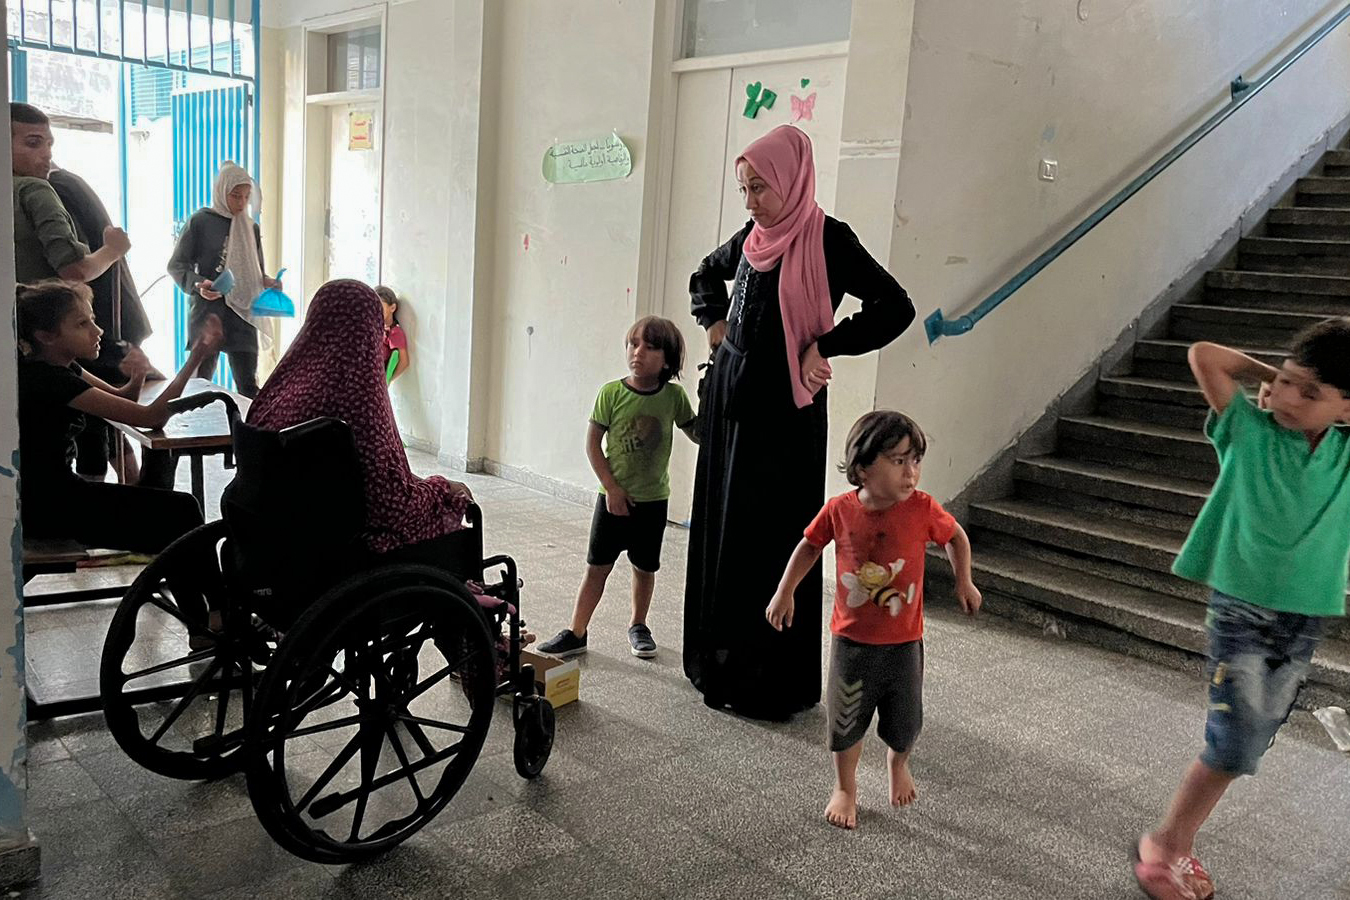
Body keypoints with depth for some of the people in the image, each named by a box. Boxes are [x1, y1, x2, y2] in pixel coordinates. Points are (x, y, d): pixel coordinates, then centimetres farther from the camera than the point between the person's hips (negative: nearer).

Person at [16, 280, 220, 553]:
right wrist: (196, 357, -29)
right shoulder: (49, 379, -24)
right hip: (42, 507, -9)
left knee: (177, 506, 11)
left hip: (52, 491, 9)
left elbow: (121, 400, 13)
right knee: (178, 512, -8)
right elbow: (150, 417, -27)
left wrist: (137, 377, -11)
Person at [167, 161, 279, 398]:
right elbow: (176, 265, -1)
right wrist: (197, 284, -19)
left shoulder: (251, 228, 12)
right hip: (207, 313, -3)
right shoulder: (200, 222, -1)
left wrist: (267, 283, -3)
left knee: (248, 387, 1)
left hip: (242, 314, 3)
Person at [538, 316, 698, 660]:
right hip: (614, 497, -1)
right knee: (597, 565, 4)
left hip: (653, 499, 1)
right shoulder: (612, 393, -10)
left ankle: (638, 625, 34)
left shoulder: (674, 396, -6)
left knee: (645, 566, 14)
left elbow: (697, 434, 3)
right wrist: (611, 488, -10)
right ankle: (576, 633, 13)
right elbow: (593, 443, -6)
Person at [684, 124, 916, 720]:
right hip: (731, 398, 7)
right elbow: (705, 277, 29)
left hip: (784, 410, -7)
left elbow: (896, 307, -14)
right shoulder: (752, 237, 9)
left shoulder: (827, 239, -10)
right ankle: (723, 665, 25)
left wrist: (824, 347, -14)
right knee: (720, 531, 11)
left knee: (774, 539, -3)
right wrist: (714, 322, 11)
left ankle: (775, 683, 9)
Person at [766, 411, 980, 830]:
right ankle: (845, 788, 37)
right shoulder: (839, 510, -14)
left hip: (903, 642, 0)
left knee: (904, 722, 15)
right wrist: (785, 592, 6)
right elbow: (810, 545, 4)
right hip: (851, 640, 0)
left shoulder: (922, 509, -16)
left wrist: (964, 582, 2)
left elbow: (956, 537, 5)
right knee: (846, 719, 12)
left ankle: (898, 763, 50)